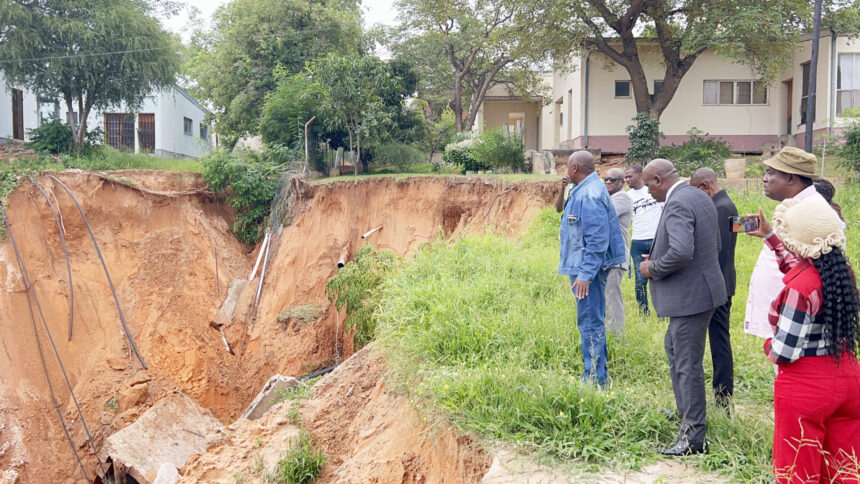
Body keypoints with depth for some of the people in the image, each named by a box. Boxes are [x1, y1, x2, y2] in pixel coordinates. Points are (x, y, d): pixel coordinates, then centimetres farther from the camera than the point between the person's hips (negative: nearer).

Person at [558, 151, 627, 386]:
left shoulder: (589, 196, -20)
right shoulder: (583, 192, 13)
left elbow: (597, 240, -24)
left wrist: (585, 274, -25)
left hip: (587, 268, -11)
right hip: (585, 266, 11)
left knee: (590, 323, -5)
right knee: (592, 321, 17)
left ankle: (595, 378, 2)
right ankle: (596, 373, 27)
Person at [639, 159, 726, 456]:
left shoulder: (677, 204, -21)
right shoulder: (700, 198, 11)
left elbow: (681, 251, -34)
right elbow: (715, 245, 17)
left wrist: (653, 269, -15)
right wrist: (658, 262, 15)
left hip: (690, 295, -11)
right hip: (700, 289, 11)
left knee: (688, 364, -2)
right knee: (674, 347, 26)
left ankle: (693, 437, 7)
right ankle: (684, 410, 39)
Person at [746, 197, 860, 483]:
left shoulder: (799, 288, -26)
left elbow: (783, 353, -23)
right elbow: (799, 269, 20)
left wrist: (768, 345, -1)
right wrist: (769, 236, 24)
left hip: (806, 388, -7)